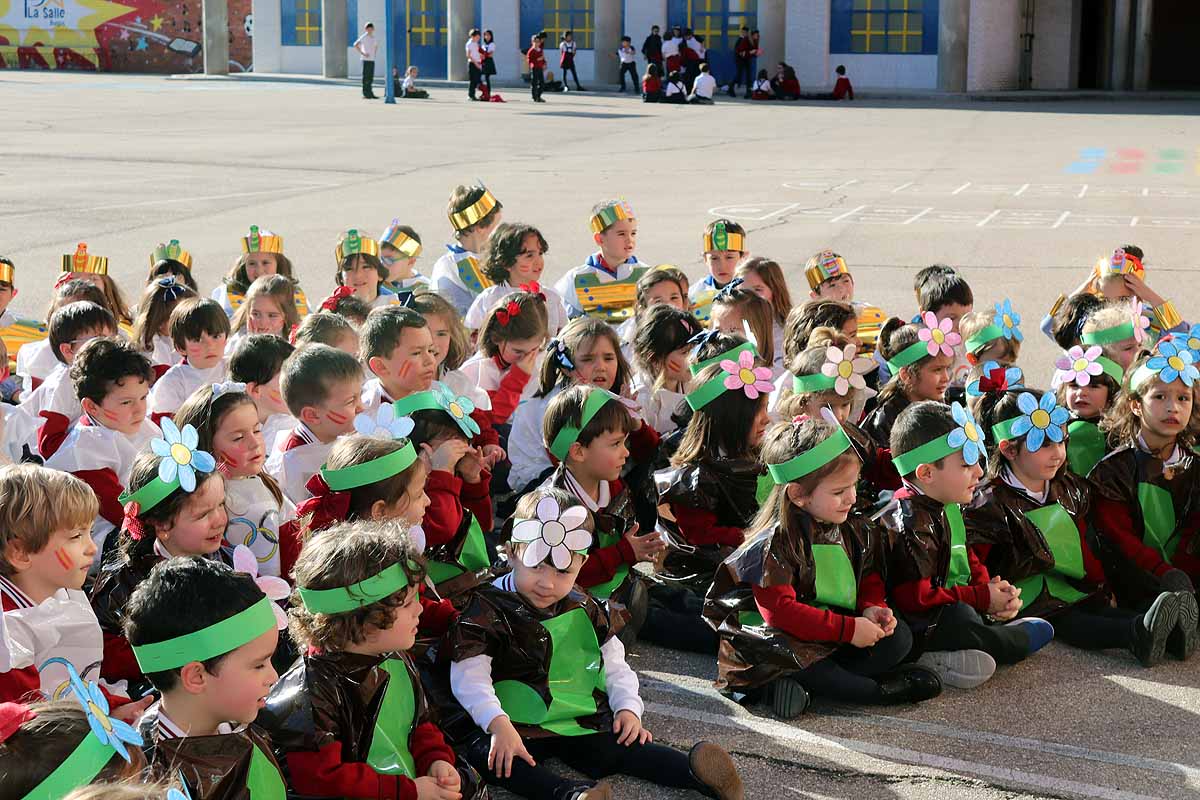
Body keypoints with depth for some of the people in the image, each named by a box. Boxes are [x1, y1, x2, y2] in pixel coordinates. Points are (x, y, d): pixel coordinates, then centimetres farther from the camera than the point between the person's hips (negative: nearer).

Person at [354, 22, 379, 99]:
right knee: (366, 77, -6)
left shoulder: (373, 37, 15)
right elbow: (355, 45, -16)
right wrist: (362, 53, -17)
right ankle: (365, 94, -5)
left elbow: (376, 46, 34)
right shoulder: (364, 37, -7)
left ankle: (370, 93, 12)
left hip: (372, 59, 7)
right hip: (366, 59, -7)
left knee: (371, 77, 8)